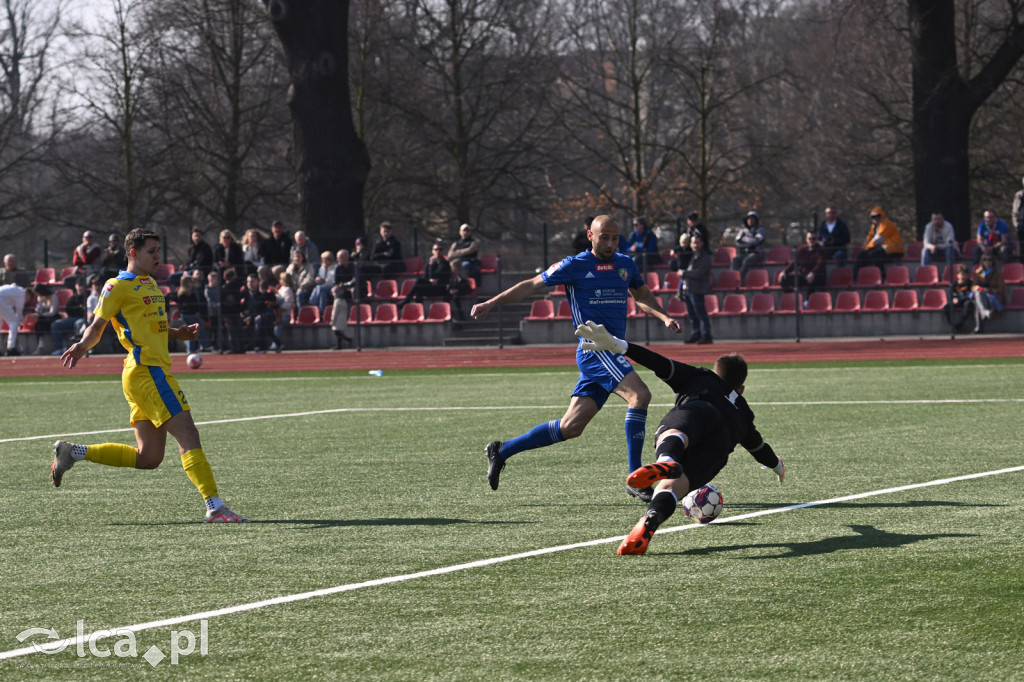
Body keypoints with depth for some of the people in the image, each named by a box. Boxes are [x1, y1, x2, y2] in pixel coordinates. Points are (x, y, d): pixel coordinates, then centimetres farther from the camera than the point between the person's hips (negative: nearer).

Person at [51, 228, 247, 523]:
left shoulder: (151, 284, 22)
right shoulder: (118, 286, -4)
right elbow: (97, 325, -7)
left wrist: (179, 333, 17)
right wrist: (82, 346, -27)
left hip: (155, 371, 9)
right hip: (146, 373, -9)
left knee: (148, 457, 8)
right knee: (188, 435, -14)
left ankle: (73, 452, 17)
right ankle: (214, 507, -16)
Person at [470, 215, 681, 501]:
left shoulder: (625, 264, 16)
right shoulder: (574, 265, -1)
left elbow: (642, 295, 32)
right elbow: (532, 285, 5)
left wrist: (664, 317, 14)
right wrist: (492, 303, 1)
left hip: (612, 353, 7)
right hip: (593, 347, -7)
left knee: (570, 427, 6)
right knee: (640, 394, -26)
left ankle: (502, 450, 20)